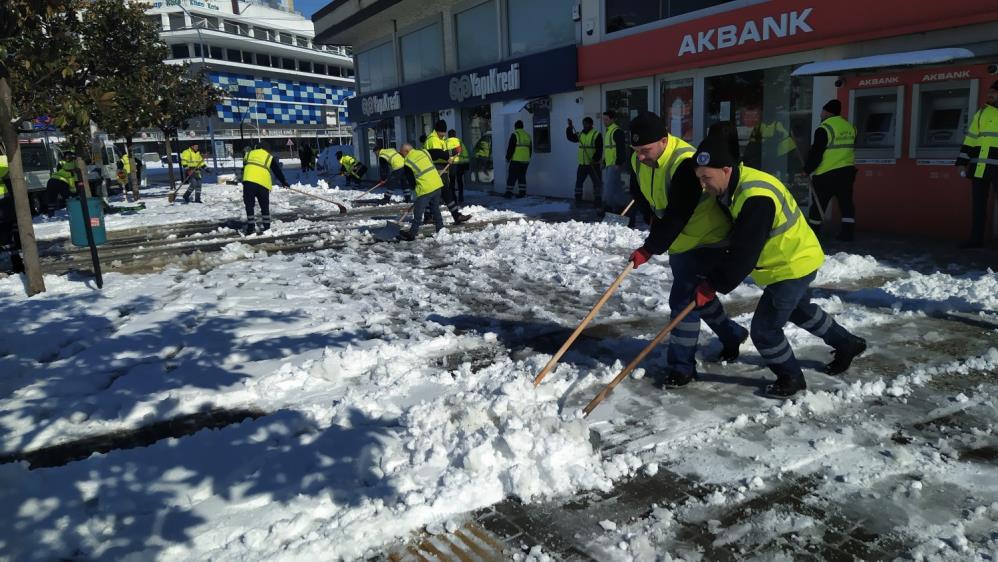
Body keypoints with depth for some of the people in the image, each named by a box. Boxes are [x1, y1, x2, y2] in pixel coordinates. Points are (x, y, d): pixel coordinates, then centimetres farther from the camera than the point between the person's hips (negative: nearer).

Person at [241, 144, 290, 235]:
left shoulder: (248, 154, 23)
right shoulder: (269, 157, 17)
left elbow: (243, 169, 28)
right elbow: (277, 171, 20)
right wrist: (283, 182, 31)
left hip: (248, 181, 1)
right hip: (263, 183, -1)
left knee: (249, 205, 8)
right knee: (264, 206, 13)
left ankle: (251, 227, 3)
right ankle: (266, 227, 16)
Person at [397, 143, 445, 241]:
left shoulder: (408, 163, -5)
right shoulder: (424, 151, 7)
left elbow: (411, 181, 3)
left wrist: (415, 186, 19)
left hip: (426, 189, -6)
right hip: (437, 184, 6)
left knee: (418, 212, 3)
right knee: (435, 209, 19)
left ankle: (412, 234, 8)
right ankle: (440, 229, 23)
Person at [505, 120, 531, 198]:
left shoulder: (515, 135, -8)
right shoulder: (527, 135, 13)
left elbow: (510, 148, -12)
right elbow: (530, 149, 18)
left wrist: (508, 157, -3)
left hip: (516, 160, -6)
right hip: (525, 160, 6)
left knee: (512, 176, -2)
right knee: (522, 176, 12)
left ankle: (509, 192, -4)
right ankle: (522, 193, 8)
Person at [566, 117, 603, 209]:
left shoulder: (597, 134, -8)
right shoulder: (580, 134, 12)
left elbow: (599, 149, -13)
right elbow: (571, 137, 6)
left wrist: (595, 159, -23)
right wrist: (570, 128, -7)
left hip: (593, 164, -6)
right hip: (582, 164, 6)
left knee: (597, 183, 0)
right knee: (578, 182, 10)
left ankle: (598, 203, 5)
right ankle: (577, 201, 19)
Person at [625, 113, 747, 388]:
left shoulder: (685, 163, -32)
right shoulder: (639, 161, -6)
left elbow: (677, 215, -34)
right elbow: (640, 193, 13)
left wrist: (650, 248, -31)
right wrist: (656, 218, 0)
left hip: (707, 240, -9)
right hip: (680, 241, 9)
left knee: (683, 300, -11)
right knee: (696, 295, 21)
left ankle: (682, 367, 2)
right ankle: (733, 335, 44)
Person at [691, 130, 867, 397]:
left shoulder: (756, 199, -36)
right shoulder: (736, 185, -5)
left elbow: (744, 254, -35)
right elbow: (738, 241, 6)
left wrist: (712, 285, -28)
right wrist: (713, 276, -1)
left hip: (793, 265, -10)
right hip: (795, 258, 10)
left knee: (763, 329, -5)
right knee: (799, 309, 32)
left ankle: (791, 377, 19)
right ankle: (848, 344, 52)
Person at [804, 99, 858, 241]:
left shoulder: (824, 128, -13)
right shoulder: (850, 127, 10)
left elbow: (816, 153, -14)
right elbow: (851, 149, 18)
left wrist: (807, 169, -4)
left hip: (826, 174, -6)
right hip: (847, 171, 7)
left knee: (818, 205, 3)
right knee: (846, 203, 9)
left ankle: (812, 233, 9)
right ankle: (847, 233, 8)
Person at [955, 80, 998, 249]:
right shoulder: (982, 112, 13)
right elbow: (971, 138, 13)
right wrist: (964, 161, 8)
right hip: (979, 165, 4)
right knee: (978, 204, 7)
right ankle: (976, 239, 14)